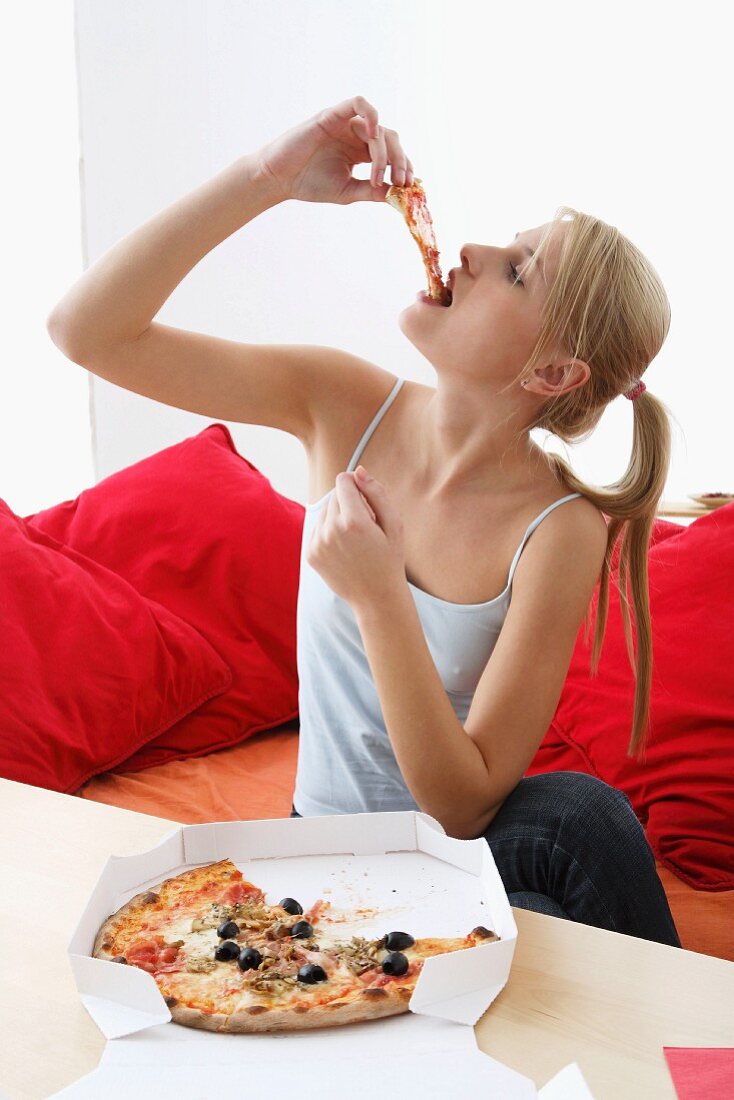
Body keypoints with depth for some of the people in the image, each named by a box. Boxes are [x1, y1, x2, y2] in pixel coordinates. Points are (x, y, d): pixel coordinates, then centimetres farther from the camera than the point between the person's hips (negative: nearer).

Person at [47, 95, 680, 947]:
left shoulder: (560, 529, -18)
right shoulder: (347, 406, -9)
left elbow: (464, 805, -20)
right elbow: (87, 330, -14)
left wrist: (380, 596, -31)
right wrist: (267, 176, -22)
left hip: (469, 861, -1)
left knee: (578, 809, -34)